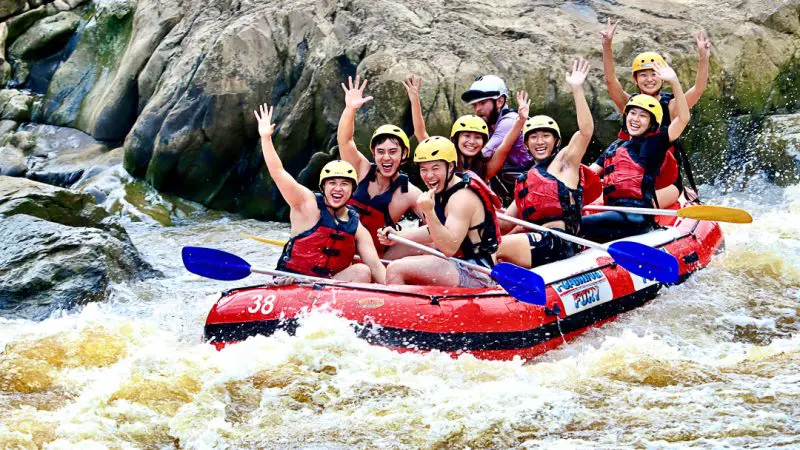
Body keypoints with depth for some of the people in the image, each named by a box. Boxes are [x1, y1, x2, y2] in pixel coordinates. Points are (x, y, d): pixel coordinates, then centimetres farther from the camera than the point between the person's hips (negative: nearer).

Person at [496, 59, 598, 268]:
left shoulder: (563, 162, 9)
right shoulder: (526, 180, 29)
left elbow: (586, 130, -8)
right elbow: (506, 224, 24)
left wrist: (577, 89, -12)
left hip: (558, 242, -8)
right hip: (540, 241, 8)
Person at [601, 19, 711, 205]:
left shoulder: (671, 106, -3)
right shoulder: (629, 104, 2)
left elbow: (698, 88, -18)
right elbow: (610, 80, -13)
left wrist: (703, 58, -34)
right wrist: (607, 46, -28)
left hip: (667, 183, -3)